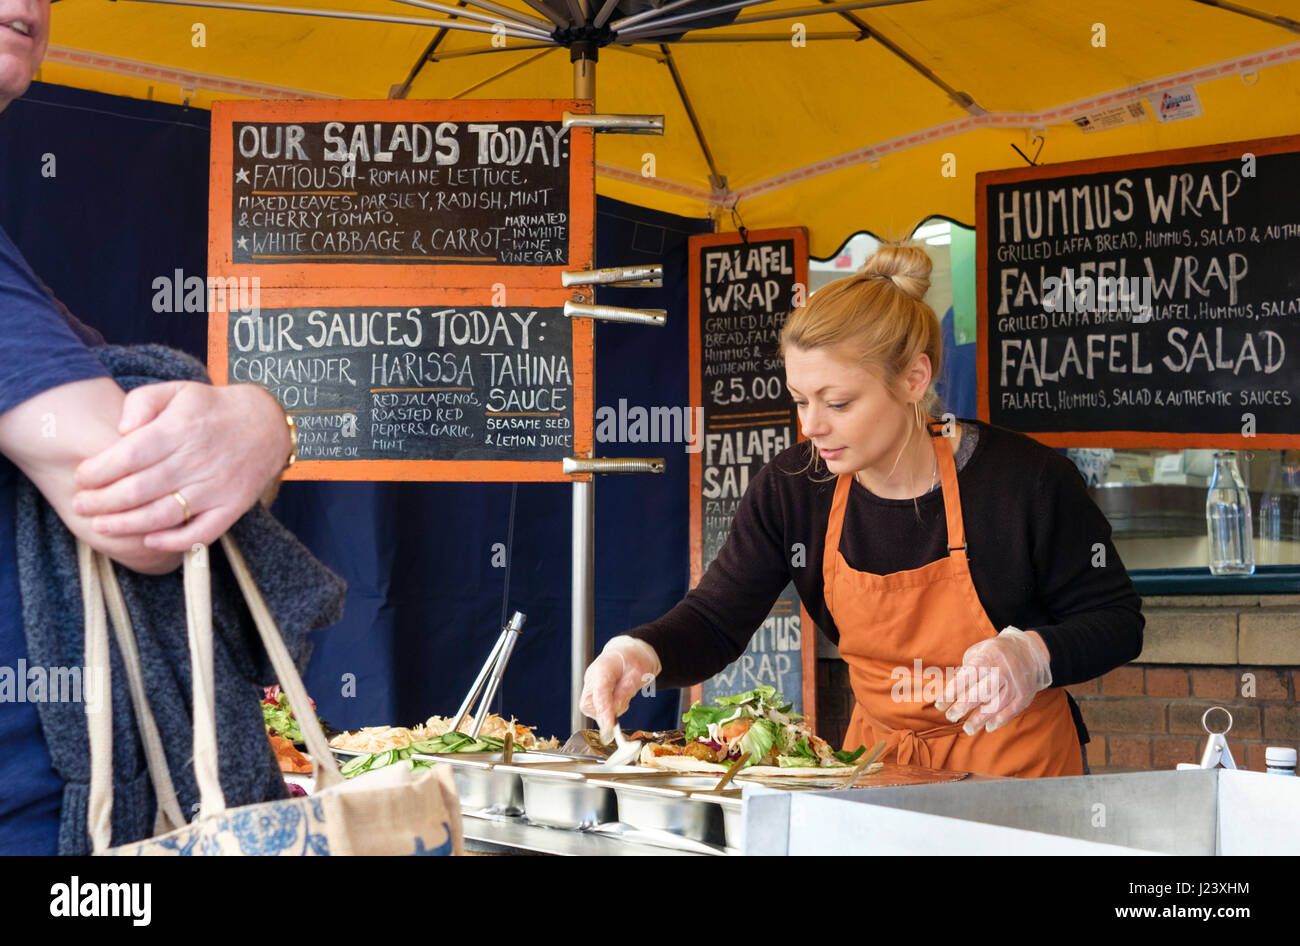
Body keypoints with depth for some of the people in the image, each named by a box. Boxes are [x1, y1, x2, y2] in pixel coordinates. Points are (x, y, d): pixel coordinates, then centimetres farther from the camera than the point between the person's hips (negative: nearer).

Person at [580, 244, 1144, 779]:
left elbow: (1116, 619, -4)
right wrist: (640, 653, -24)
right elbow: (714, 621, -2)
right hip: (880, 760, 4)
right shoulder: (791, 488, -5)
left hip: (1017, 768, -4)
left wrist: (1033, 656, -25)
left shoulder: (1024, 480, -15)